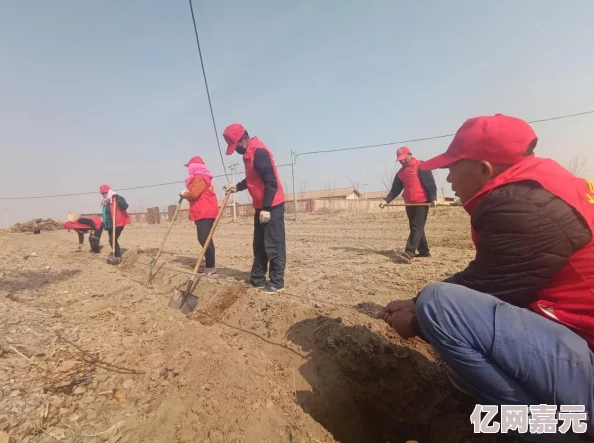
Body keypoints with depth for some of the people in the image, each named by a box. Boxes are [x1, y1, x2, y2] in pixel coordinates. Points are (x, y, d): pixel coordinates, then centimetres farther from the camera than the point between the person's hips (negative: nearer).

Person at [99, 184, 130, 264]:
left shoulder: (117, 198, -11)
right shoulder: (105, 202, 15)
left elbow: (125, 206, -28)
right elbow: (106, 214, 21)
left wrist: (118, 199, -36)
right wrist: (105, 224, 18)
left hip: (118, 223, -9)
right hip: (110, 224, 9)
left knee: (113, 240, -14)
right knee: (112, 240, 12)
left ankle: (118, 257, -5)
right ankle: (117, 255, 22)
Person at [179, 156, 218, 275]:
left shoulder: (199, 178, -9)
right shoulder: (201, 177, 24)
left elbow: (194, 193, -19)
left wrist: (184, 193, -1)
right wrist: (186, 194, 11)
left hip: (204, 213, -11)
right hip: (205, 212, 11)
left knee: (205, 239, -11)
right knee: (205, 239, 12)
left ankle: (211, 266, -9)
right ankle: (209, 264, 18)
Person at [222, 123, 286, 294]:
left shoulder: (259, 152, -18)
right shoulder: (249, 153, 14)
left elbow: (271, 182, -24)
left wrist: (267, 208, -24)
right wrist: (237, 187, 11)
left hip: (272, 206, -10)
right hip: (261, 206, 10)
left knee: (274, 245, -4)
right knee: (259, 245, 15)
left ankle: (277, 282, 6)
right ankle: (257, 278, 25)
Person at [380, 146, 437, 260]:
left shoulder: (421, 166, -3)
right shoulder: (400, 172, 15)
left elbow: (430, 183, -9)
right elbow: (395, 189, 13)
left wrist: (433, 198, -20)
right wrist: (387, 200, -1)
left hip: (422, 202, -7)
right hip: (409, 203, 7)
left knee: (416, 227, -12)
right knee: (415, 227, 9)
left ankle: (410, 251, -20)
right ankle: (424, 251, 19)